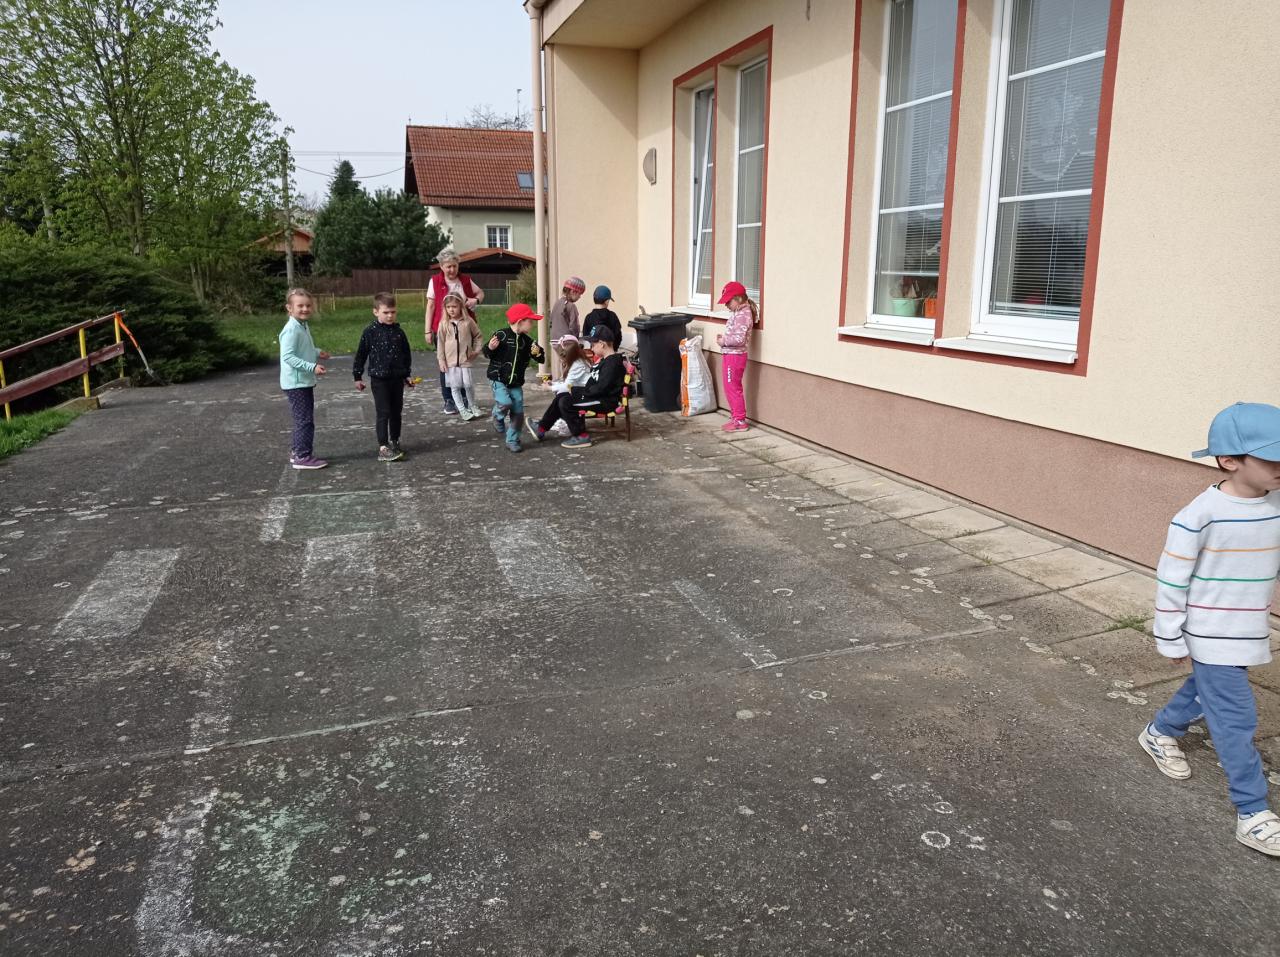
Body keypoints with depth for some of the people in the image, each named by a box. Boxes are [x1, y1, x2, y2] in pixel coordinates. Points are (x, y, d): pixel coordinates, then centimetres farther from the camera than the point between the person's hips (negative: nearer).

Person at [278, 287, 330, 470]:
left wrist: (317, 353, 5)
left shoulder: (304, 326, 10)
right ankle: (303, 457, 1)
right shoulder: (292, 329, -20)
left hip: (305, 381, 10)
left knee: (303, 419, 17)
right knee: (305, 420, -5)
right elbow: (288, 356, -26)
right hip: (296, 383, -10)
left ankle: (297, 451, 28)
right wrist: (312, 367, -31)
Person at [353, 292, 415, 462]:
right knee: (383, 413, -7)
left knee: (396, 412, 13)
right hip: (379, 379, -4)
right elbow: (361, 355, -3)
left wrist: (407, 374, 14)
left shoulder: (398, 332, 3)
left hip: (397, 378, 4)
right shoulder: (370, 332, -8)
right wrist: (358, 376, -3)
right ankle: (383, 448, -8)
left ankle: (394, 442, 28)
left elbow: (406, 354, 13)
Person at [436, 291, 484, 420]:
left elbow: (478, 336, 12)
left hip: (465, 360, -1)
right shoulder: (444, 324, 0)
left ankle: (472, 407, 17)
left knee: (468, 385, -4)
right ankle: (462, 410, 10)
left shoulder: (468, 321, -1)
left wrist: (476, 350, 5)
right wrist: (441, 360, -1)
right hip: (450, 361, 1)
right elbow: (440, 343, 2)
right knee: (455, 387, 2)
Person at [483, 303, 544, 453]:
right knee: (505, 403, -24)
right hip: (499, 379, -5)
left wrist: (538, 353, -13)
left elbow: (540, 359, 9)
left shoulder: (526, 341, 4)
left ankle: (512, 440, 17)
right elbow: (487, 352, -6)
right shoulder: (502, 335, -12)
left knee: (518, 412, 2)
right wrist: (490, 348, -28)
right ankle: (498, 418, 11)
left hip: (516, 382, 5)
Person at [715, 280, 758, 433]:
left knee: (733, 389, -3)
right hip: (731, 355, 10)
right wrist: (724, 337, 6)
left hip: (734, 356, -10)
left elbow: (739, 339, -27)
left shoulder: (742, 315, -19)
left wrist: (723, 341, -16)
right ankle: (735, 417, 27)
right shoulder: (741, 312, 11)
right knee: (731, 388, 17)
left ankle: (740, 421, 3)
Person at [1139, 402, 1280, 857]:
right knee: (1235, 717, -4)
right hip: (1211, 637, -7)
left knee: (1207, 690, 24)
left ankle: (1159, 733, 50)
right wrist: (1171, 640, -10)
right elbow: (1171, 579, -15)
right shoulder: (1201, 515, -22)